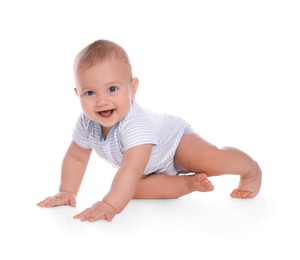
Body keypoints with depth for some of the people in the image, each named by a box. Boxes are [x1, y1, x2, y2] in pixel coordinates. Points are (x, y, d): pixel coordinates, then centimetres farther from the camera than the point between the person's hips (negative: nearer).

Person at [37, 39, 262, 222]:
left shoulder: (135, 124, -43)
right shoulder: (87, 124, -22)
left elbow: (132, 169, -53)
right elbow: (75, 157, -5)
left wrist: (111, 205, -60)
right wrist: (67, 192, -13)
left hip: (175, 140, -7)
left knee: (213, 161, -30)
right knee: (133, 189, -20)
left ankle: (251, 170, 2)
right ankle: (189, 183, -6)